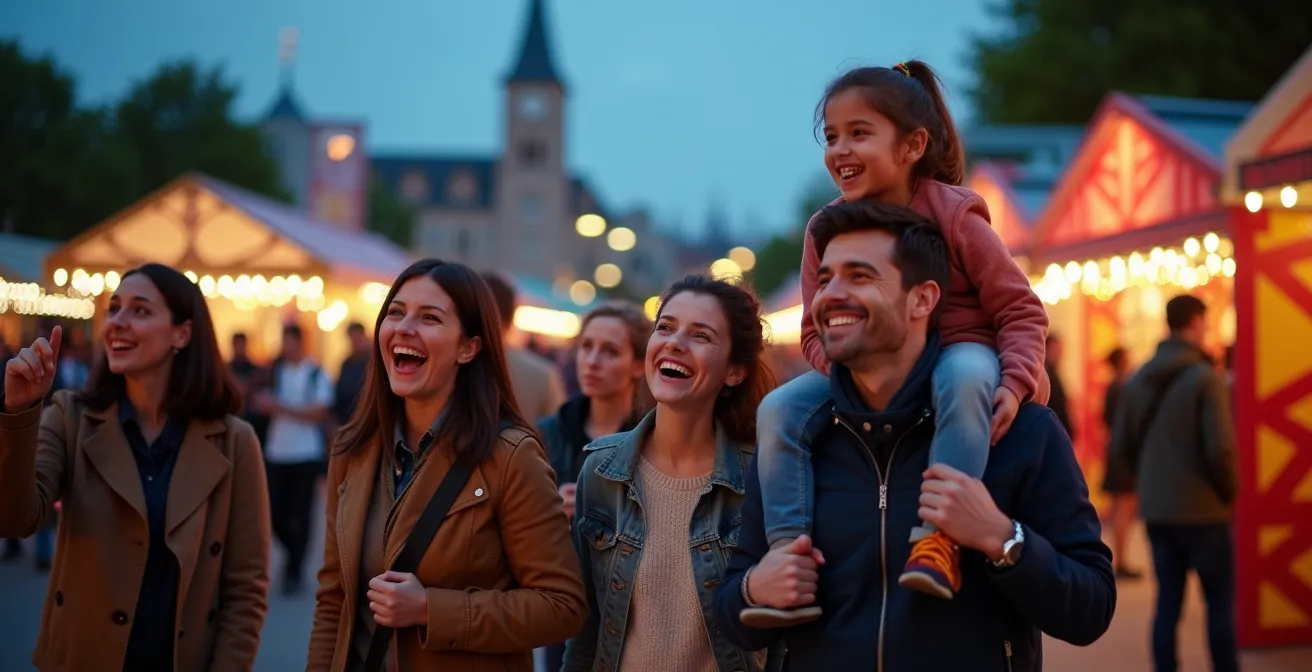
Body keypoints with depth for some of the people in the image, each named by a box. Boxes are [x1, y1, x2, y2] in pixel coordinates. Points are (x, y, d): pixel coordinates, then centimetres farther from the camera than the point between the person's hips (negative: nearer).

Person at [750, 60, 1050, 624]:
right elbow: (816, 331, 0)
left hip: (959, 350, -3)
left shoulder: (952, 214, -12)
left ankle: (936, 538, -41)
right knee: (779, 410, -18)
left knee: (965, 376, -39)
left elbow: (1021, 311, -10)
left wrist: (1014, 381, -28)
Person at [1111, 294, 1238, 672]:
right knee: (1219, 600, 8)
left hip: (1155, 509, 5)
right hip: (1202, 510, -5)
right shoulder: (1204, 377, -14)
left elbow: (1121, 445, 6)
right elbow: (1219, 447, -18)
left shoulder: (1138, 379, 5)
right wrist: (1229, 490, -2)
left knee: (1168, 601, 10)